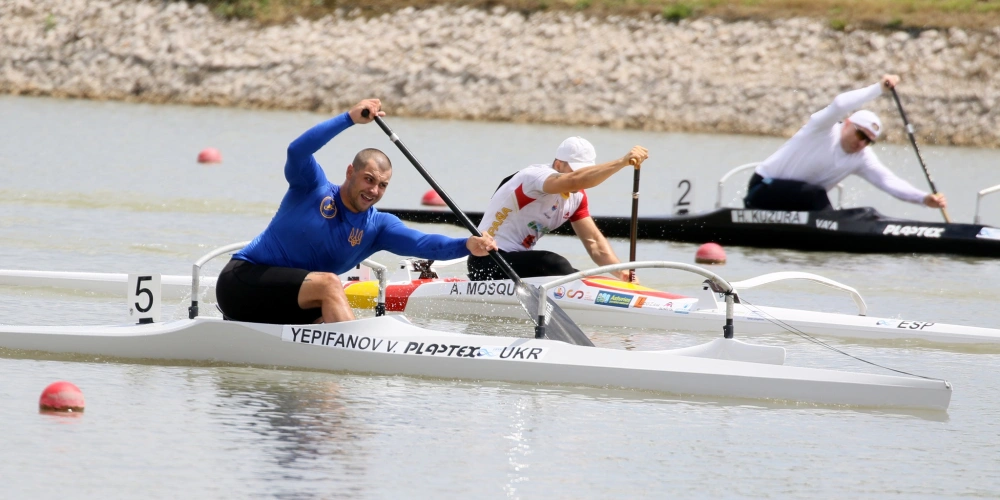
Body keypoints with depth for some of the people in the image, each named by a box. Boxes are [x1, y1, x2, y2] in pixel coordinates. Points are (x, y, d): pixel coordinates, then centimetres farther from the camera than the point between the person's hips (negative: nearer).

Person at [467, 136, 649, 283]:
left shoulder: (576, 197, 7)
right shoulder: (536, 175, -20)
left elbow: (593, 241, 4)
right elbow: (573, 181, -41)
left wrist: (622, 272, -13)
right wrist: (623, 162, -48)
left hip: (518, 261, 10)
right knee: (556, 264, -32)